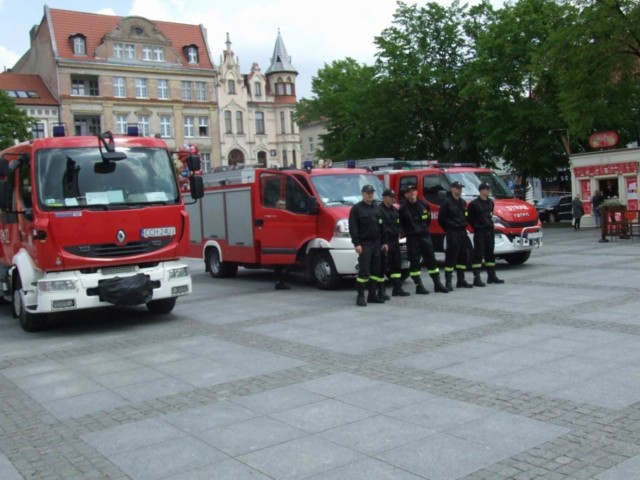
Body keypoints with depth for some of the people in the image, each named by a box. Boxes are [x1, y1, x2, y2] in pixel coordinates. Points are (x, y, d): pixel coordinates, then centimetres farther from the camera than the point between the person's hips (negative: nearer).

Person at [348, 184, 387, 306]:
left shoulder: (377, 208, 16)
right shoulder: (356, 209, -3)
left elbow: (382, 226, 18)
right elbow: (353, 227, -9)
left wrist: (384, 242, 11)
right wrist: (357, 243, -16)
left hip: (376, 243, 6)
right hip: (364, 244, -6)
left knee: (376, 270, 7)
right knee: (363, 271, -9)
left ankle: (372, 295, 15)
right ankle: (360, 296, -4)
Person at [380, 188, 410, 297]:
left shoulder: (395, 210, 18)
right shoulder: (379, 210, -11)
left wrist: (399, 233, 9)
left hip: (395, 241, 9)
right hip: (385, 241, -9)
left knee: (397, 264, 12)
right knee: (383, 265, -6)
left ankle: (397, 289, 20)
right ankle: (381, 291, -2)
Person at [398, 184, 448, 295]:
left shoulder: (423, 204, 4)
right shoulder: (403, 207, -8)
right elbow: (400, 223, -3)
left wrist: (424, 228, 13)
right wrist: (408, 231, 0)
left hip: (424, 235, 4)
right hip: (412, 238, -4)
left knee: (431, 259, 7)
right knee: (414, 262, 0)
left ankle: (437, 284, 15)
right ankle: (419, 286, 7)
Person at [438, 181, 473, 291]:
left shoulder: (463, 202, 14)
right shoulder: (447, 202, -8)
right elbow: (441, 219, -7)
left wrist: (463, 226, 11)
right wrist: (448, 230, -2)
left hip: (462, 232, 8)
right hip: (452, 233, -7)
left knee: (463, 256, 10)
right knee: (451, 257, -8)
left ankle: (461, 280, 19)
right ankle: (448, 281, -5)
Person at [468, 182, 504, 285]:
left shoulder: (490, 202, 10)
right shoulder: (474, 203, -10)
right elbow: (470, 218, -5)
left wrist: (490, 224, 12)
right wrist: (476, 226, -2)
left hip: (489, 231, 7)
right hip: (479, 232, -7)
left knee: (490, 254, 13)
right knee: (478, 255, -6)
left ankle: (491, 276, 21)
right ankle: (476, 278, -6)